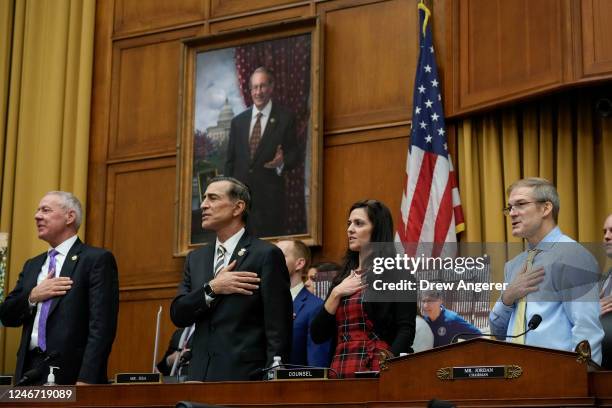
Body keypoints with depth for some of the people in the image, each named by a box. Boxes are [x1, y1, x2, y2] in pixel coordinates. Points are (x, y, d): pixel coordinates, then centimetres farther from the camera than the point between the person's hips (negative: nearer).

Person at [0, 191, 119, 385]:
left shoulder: (97, 259, -4)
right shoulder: (32, 265, 19)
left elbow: (101, 327, -13)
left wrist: (86, 381, -21)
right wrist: (32, 296, -4)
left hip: (70, 375, -6)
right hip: (30, 371, 6)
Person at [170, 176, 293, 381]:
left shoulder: (266, 255, -4)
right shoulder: (196, 258, 15)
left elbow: (278, 328, -8)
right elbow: (177, 315, 6)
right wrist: (212, 289, -9)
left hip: (245, 376, -5)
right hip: (200, 374, 5)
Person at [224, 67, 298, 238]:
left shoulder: (286, 118, 3)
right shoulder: (238, 121, 14)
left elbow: (293, 154, 3)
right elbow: (230, 161, 15)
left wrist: (282, 162, -20)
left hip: (271, 198, -3)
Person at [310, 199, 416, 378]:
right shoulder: (343, 277, 15)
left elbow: (406, 331, -9)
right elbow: (317, 335, 10)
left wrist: (386, 369, -22)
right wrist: (336, 294, -1)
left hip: (375, 372, -5)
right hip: (339, 372, 5)